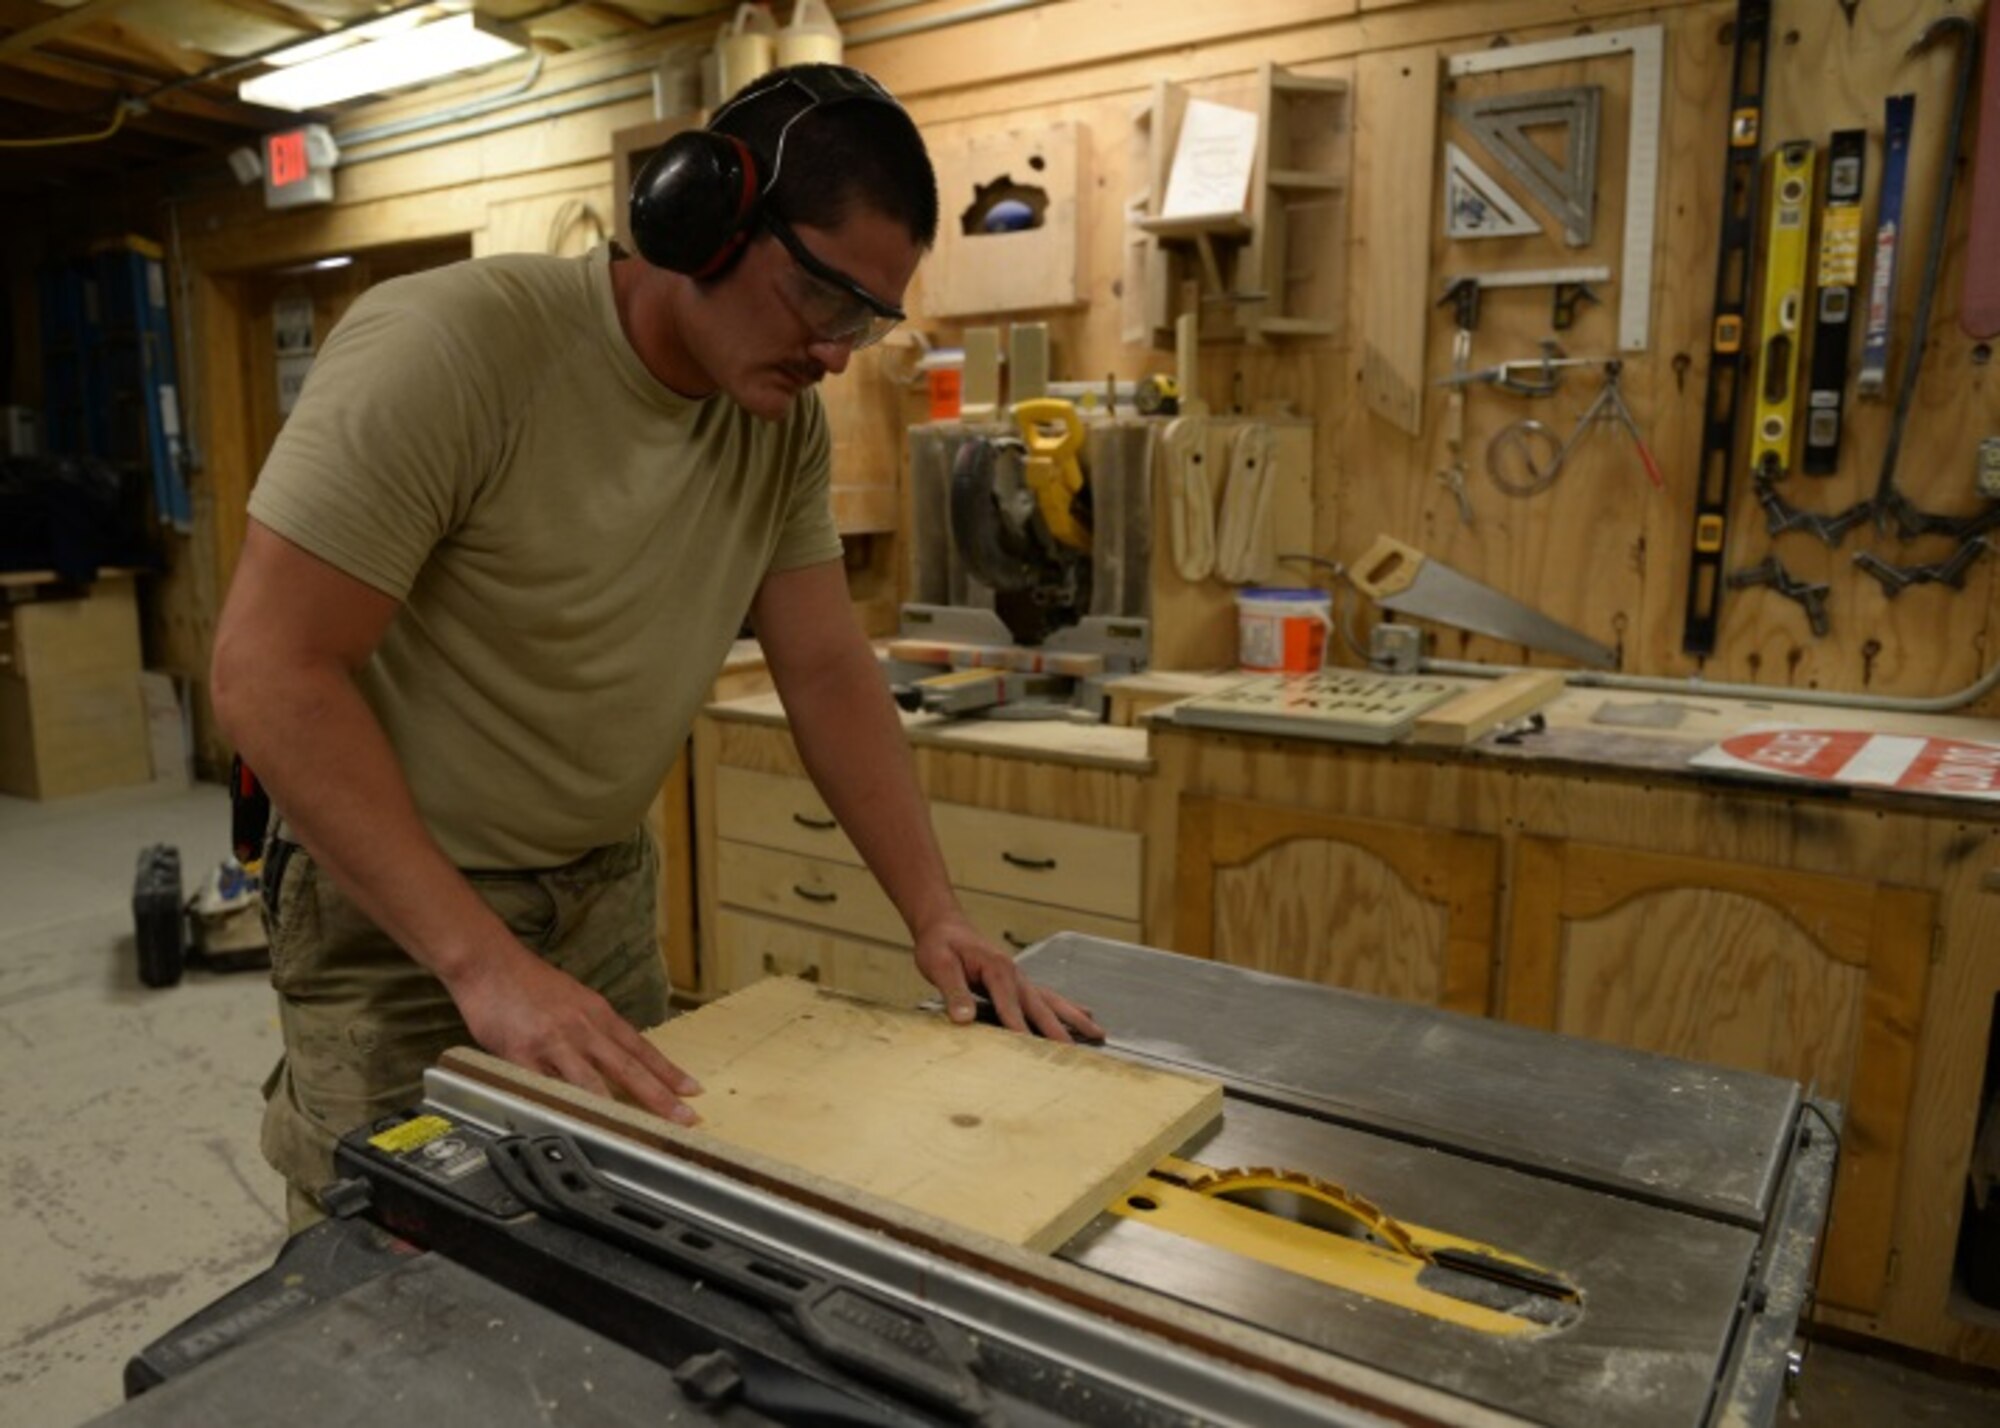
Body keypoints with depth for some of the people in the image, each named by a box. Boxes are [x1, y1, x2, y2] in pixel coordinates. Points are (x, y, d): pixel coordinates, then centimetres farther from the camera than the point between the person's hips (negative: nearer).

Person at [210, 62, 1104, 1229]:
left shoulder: (785, 421, -5)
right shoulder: (446, 347, -24)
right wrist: (480, 958, -33)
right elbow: (269, 670, -26)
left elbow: (829, 669, -3)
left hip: (609, 892, 6)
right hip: (397, 905, -5)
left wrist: (937, 914, -10)